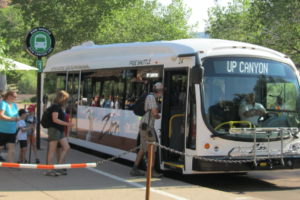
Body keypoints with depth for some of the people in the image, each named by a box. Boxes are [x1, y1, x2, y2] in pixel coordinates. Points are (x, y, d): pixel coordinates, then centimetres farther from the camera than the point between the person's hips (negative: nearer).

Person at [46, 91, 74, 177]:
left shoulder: (59, 107, 16)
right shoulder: (55, 106, -12)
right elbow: (55, 119, -20)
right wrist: (67, 124, -21)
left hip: (60, 130, 10)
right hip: (54, 130, -10)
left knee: (66, 147, 6)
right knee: (52, 150, -6)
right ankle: (49, 170, -2)